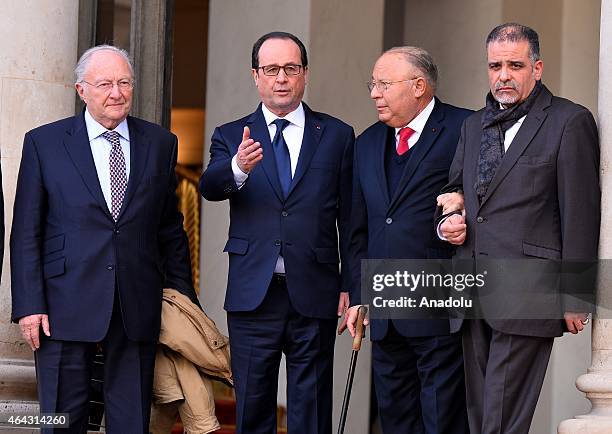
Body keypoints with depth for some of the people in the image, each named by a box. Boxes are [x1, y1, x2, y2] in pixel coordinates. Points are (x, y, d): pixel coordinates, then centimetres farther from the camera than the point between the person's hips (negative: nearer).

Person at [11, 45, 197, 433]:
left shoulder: (161, 144, 10)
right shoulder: (44, 143, 2)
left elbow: (171, 229, 15)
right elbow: (26, 233, 1)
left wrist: (182, 297, 12)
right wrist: (29, 305, -7)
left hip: (138, 311, 2)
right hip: (65, 308, -2)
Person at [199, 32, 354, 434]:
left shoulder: (337, 136, 8)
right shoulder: (231, 137, 8)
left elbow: (350, 219, 6)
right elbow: (210, 186, -12)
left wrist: (350, 287, 0)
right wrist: (238, 168, -35)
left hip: (314, 295, 0)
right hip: (253, 295, 1)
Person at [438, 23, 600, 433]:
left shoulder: (570, 122, -3)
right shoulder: (474, 125, 19)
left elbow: (580, 215, -7)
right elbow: (453, 190, 30)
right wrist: (448, 222, 6)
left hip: (526, 295, -7)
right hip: (474, 295, 7)